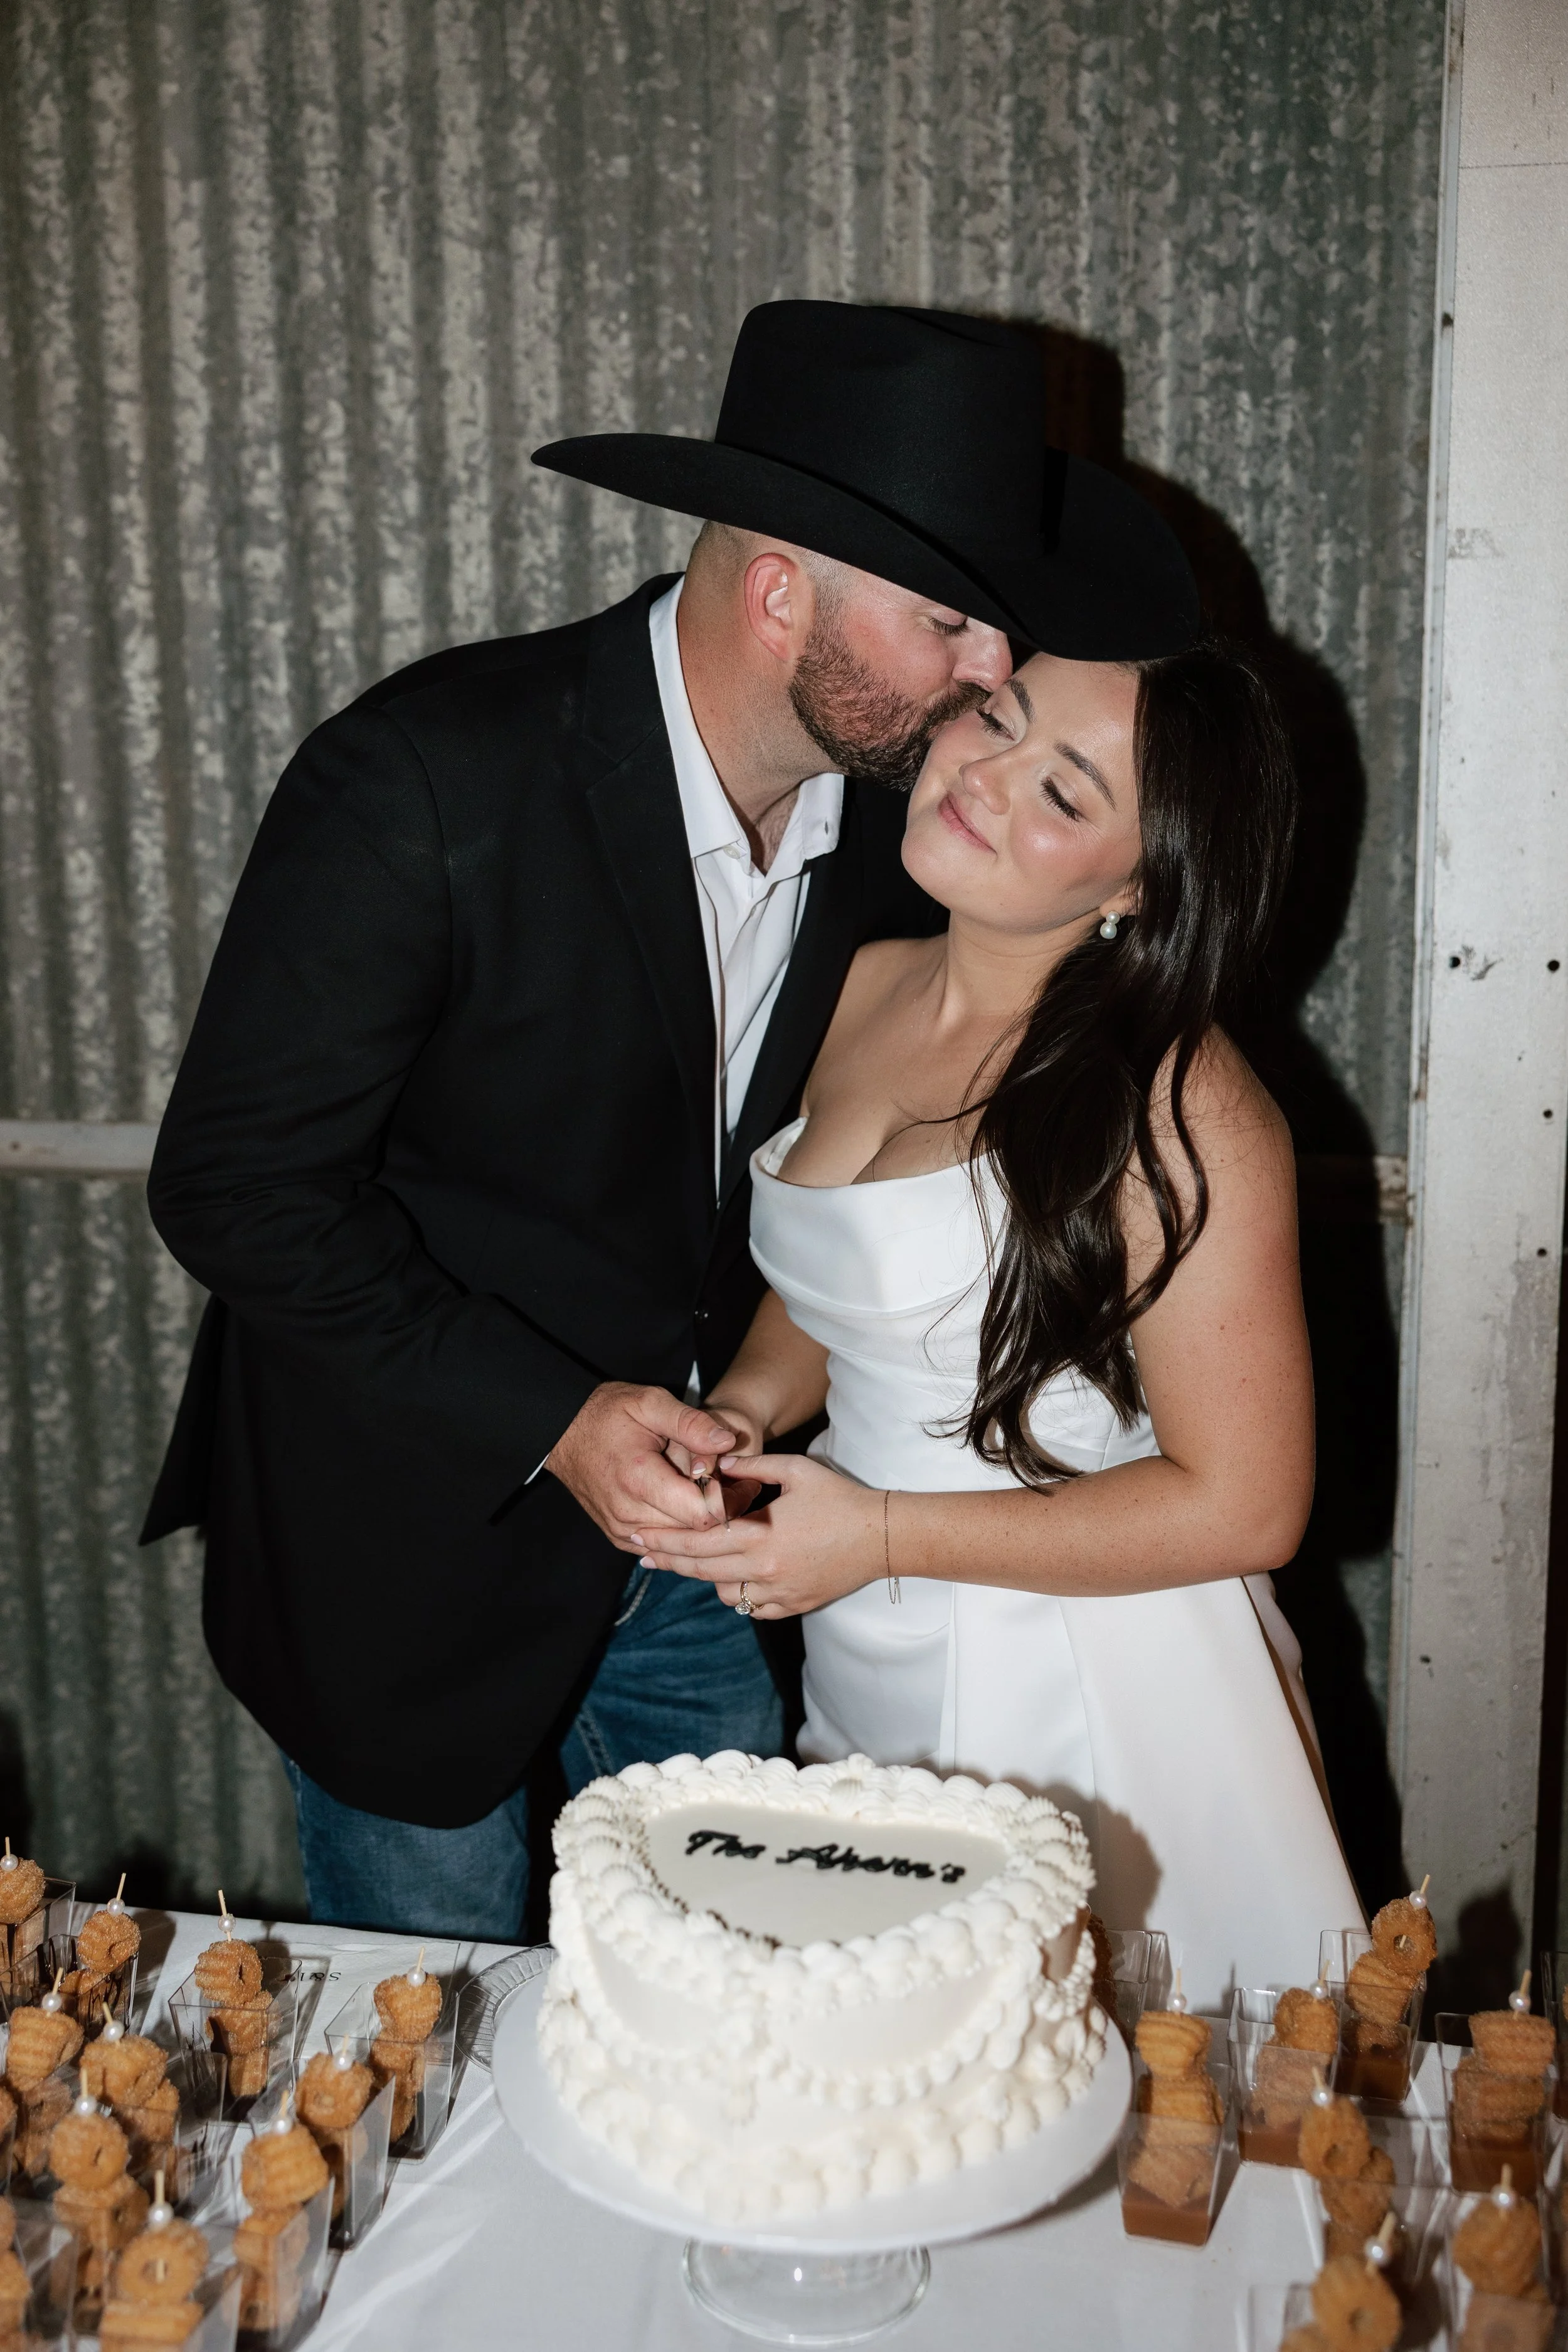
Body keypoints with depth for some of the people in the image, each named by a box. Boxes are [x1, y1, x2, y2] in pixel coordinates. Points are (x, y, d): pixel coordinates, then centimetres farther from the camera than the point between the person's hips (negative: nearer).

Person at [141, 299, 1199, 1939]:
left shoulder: (892, 798, -7)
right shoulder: (421, 786, -24)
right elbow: (236, 1185, -20)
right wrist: (551, 1423, -25)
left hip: (689, 1519, 5)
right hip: (413, 1542, -4)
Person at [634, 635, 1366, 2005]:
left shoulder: (1177, 1113, -20)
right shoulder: (858, 992, 1)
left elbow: (1244, 1507, -18)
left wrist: (883, 1536, -19)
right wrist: (747, 1407, -4)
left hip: (1082, 1712, -6)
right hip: (860, 1678, 7)